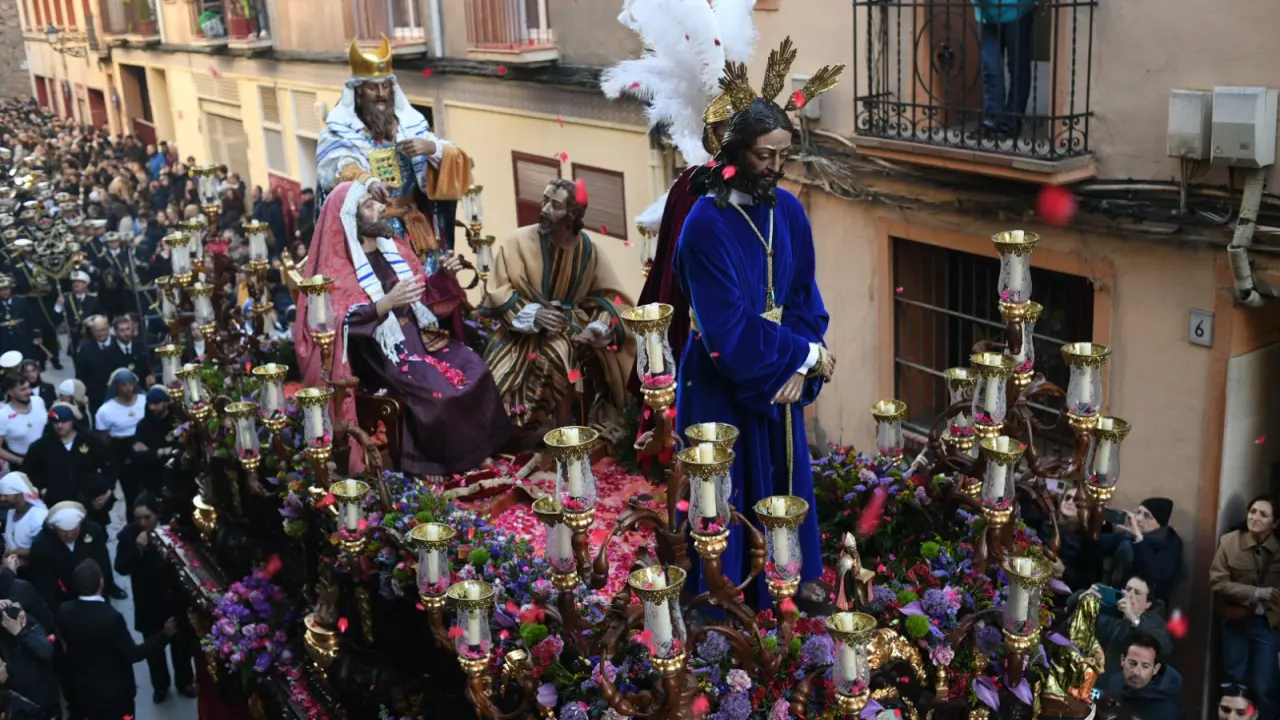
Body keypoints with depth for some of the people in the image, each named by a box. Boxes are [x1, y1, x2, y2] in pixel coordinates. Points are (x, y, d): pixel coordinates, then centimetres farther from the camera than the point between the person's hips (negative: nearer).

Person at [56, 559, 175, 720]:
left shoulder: (64, 611, -14)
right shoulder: (111, 617, -31)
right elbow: (131, 654, -22)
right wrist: (164, 635, -15)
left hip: (80, 689, 5)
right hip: (113, 691, -5)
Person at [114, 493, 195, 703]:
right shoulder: (129, 534, -15)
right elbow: (121, 568, -18)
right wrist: (138, 549, -32)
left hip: (177, 597, 0)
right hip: (149, 602, 0)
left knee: (182, 642, 17)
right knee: (154, 646, 16)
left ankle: (185, 681, 40)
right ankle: (160, 685, 38)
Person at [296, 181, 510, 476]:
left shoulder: (392, 249, 10)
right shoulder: (338, 266, -9)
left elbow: (423, 293, 20)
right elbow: (343, 323, -21)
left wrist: (442, 274, 0)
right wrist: (386, 303, -33)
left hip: (419, 333, 7)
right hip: (382, 350, -7)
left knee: (475, 370, -13)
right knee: (438, 391, -27)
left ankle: (477, 447, 0)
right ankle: (440, 459, -5)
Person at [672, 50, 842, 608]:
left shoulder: (788, 210, 0)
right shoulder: (707, 224, -21)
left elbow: (804, 294, 5)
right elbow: (728, 326, -23)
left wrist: (800, 364, -10)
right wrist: (806, 354, -16)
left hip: (781, 375, 6)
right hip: (723, 381, -6)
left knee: (785, 474, 18)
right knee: (731, 486, 6)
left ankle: (793, 573, 36)